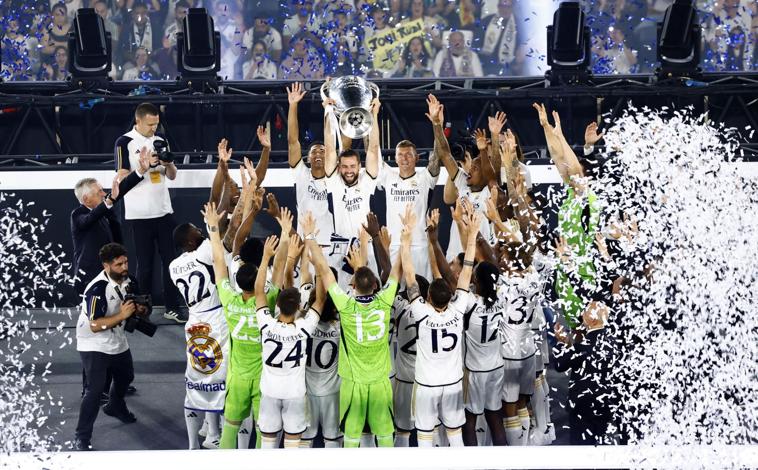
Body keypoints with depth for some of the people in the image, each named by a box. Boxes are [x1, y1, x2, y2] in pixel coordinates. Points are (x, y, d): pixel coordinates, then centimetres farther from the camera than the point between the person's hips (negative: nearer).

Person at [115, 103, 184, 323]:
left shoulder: (160, 140, 10)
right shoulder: (124, 143, -5)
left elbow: (172, 176, 14)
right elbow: (123, 178, -10)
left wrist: (168, 163, -7)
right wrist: (145, 166, -19)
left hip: (164, 211, 5)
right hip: (140, 214, -5)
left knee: (170, 260, 4)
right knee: (145, 264, 2)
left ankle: (171, 307, 12)